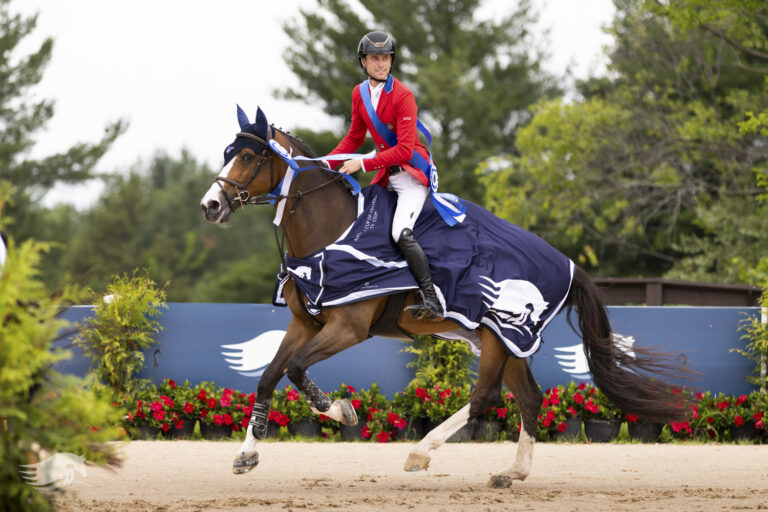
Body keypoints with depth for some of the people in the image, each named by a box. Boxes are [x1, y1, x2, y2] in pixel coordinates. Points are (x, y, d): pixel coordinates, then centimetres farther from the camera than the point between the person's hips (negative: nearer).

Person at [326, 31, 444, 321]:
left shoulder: (403, 96, -17)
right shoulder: (359, 94, 5)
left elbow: (405, 150, -22)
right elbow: (355, 138, 19)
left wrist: (364, 164, -23)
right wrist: (325, 164, 10)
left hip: (413, 173, -8)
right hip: (386, 174, 8)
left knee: (401, 233, -26)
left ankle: (432, 302, -27)